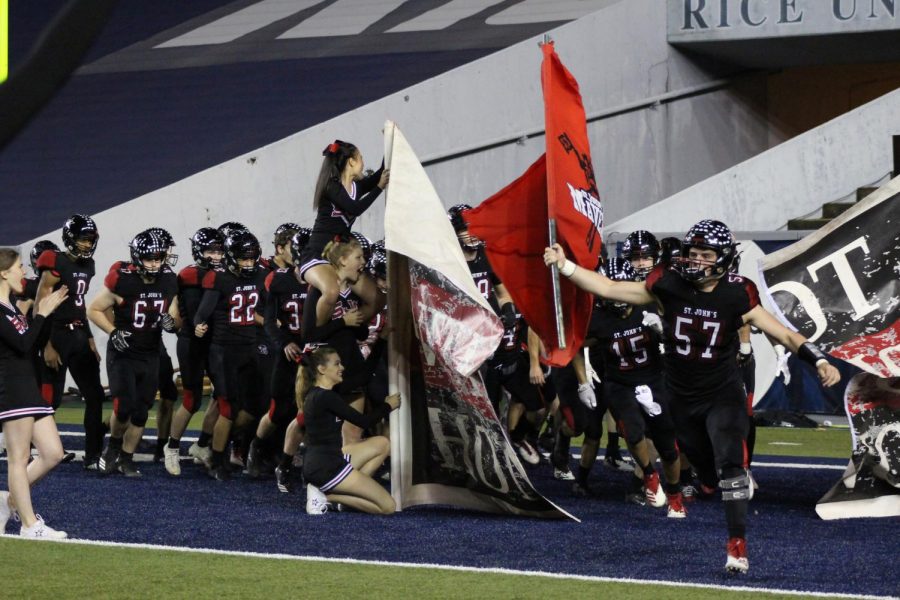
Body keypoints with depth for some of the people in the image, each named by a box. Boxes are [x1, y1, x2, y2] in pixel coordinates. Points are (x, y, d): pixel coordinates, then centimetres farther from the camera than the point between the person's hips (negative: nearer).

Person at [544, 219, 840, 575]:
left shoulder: (736, 296, -14)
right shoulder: (668, 285, -11)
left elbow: (784, 335, -12)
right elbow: (609, 289, -8)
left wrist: (820, 362, -27)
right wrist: (564, 266, -18)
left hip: (723, 395, -3)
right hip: (682, 398, 3)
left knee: (729, 464, -20)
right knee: (705, 465, 16)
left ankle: (737, 544, -15)